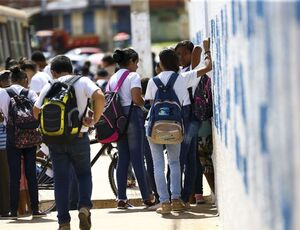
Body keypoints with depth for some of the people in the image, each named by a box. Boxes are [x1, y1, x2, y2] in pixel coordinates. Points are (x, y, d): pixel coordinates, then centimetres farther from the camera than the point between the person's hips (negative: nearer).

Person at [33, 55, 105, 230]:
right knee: (84, 173, 16)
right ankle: (85, 206, -8)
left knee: (61, 179, 8)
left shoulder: (49, 87, 6)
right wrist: (95, 119, -5)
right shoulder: (82, 81, 0)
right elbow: (99, 97, -16)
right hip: (78, 137, -1)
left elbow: (36, 112, 6)